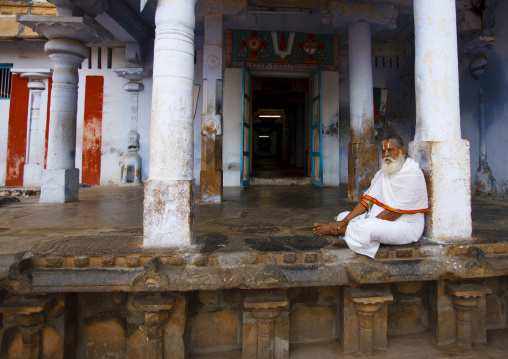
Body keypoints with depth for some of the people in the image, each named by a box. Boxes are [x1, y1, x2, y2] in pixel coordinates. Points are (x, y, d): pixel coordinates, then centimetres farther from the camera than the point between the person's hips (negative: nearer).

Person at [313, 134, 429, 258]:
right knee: (343, 216, 8)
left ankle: (332, 230, -12)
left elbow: (394, 212, -22)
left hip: (405, 226, -9)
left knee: (366, 227, -31)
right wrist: (344, 221, -10)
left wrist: (363, 225, -22)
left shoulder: (412, 174, -16)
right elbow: (367, 200, 3)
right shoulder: (384, 171, 11)